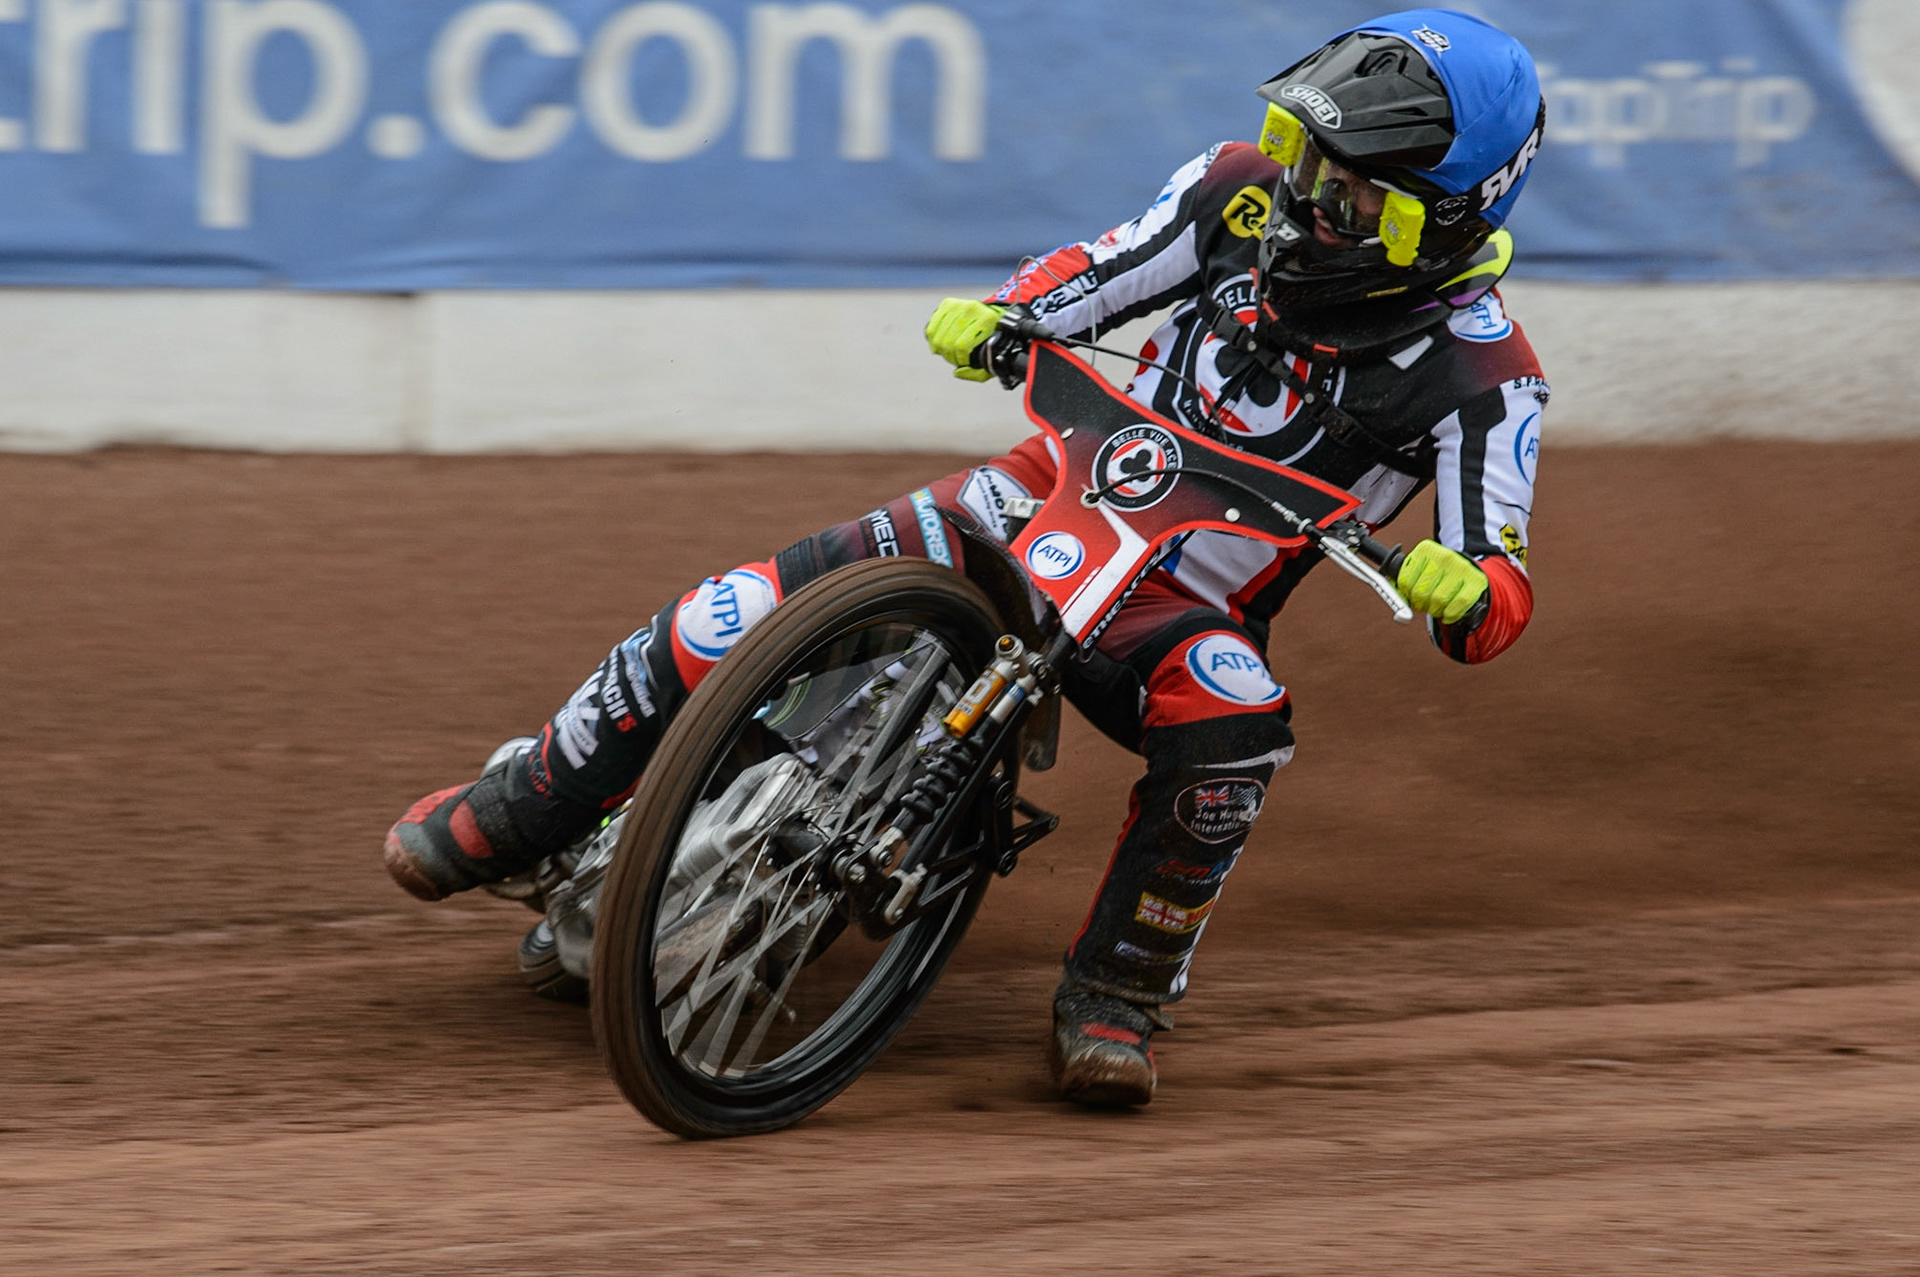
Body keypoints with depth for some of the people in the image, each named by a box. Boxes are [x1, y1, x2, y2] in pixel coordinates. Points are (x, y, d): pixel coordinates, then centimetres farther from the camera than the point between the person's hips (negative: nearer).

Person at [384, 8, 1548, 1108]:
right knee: (736, 618, -11)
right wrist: (995, 318, -14)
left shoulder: (1480, 372, -17)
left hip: (1184, 604, -3)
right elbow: (1093, 274, 7)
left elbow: (1499, 608, -19)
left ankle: (1117, 998, -16)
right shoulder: (1247, 194, -6)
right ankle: (518, 812, 12)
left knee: (1232, 732, -39)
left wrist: (1463, 587, -43)